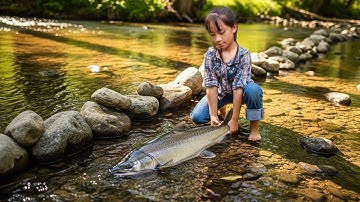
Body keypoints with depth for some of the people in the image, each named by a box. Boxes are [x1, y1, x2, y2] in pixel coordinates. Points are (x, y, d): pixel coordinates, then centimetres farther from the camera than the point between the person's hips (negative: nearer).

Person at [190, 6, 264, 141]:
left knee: (253, 90, -37)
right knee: (197, 117, -14)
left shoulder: (243, 55, -26)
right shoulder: (210, 56, -19)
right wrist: (213, 115, -23)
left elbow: (238, 87, -29)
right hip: (221, 92, 3)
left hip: (241, 91, -3)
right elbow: (211, 86, -20)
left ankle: (254, 127, -14)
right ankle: (222, 109, 18)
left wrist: (234, 119, -27)